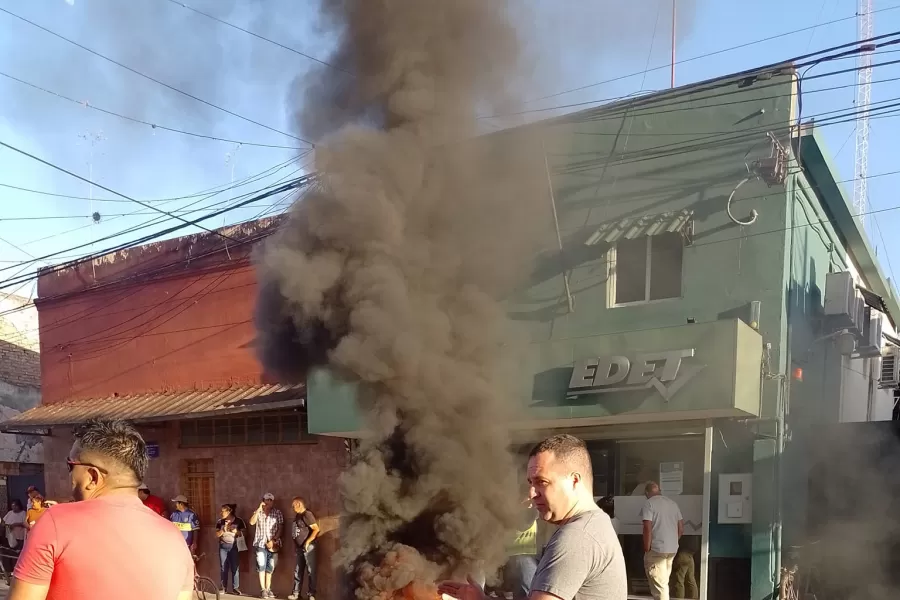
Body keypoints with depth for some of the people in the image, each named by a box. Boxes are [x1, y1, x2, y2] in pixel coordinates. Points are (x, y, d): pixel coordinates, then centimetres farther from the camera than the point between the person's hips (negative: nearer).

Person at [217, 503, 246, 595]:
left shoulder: (238, 521, -4)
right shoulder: (220, 522, 4)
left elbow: (242, 533, -2)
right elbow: (217, 534, 0)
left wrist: (235, 531, -18)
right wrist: (224, 529, -15)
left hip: (234, 546, -3)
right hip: (223, 546, 3)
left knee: (234, 567, -2)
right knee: (224, 567, 5)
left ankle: (235, 588, 3)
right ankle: (224, 587, 13)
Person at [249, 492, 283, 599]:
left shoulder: (278, 513, 5)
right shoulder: (258, 512, 9)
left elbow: (280, 529, 1)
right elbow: (252, 522, -8)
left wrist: (273, 540, -10)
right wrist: (259, 509, -13)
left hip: (273, 544, 0)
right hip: (260, 543, 0)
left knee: (270, 568, 4)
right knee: (261, 566, -10)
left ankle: (268, 589, 11)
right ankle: (263, 590, -8)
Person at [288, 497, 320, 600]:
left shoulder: (307, 514, -13)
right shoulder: (297, 515, 14)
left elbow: (316, 529, -18)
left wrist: (308, 541, -20)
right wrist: (295, 544, 13)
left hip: (308, 547, -9)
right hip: (299, 547, 9)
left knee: (311, 570, -3)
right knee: (298, 571, 9)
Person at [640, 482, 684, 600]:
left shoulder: (649, 503, -8)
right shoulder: (672, 503, 12)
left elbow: (648, 528, -17)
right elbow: (681, 529, 13)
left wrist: (646, 549, -10)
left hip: (656, 550, -7)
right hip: (672, 549, 7)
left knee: (659, 585, -3)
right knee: (664, 582, 20)